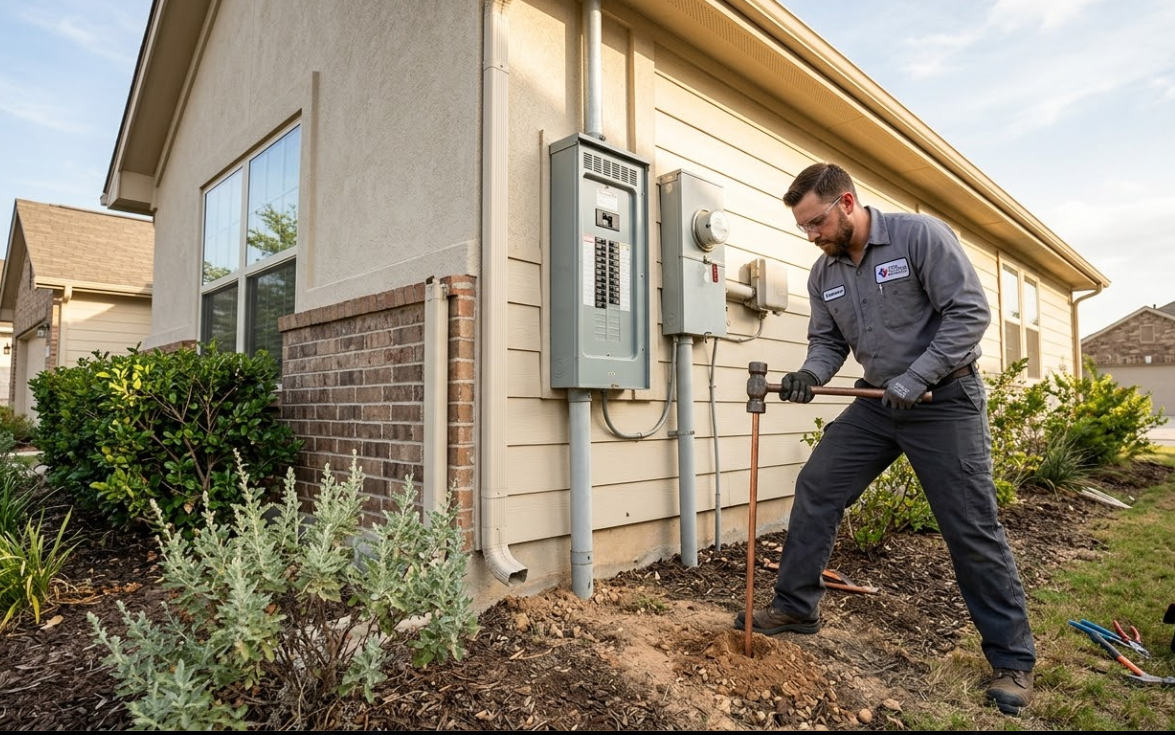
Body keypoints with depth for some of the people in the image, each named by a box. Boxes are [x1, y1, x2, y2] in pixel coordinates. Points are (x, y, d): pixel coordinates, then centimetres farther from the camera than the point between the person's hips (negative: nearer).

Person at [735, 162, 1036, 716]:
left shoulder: (921, 235, -15)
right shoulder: (823, 275, 3)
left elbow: (970, 311, -18)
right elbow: (828, 342, 8)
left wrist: (915, 379, -22)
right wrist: (809, 374, -14)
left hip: (946, 400, -5)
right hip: (877, 403, 6)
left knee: (972, 530, -1)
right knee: (816, 488, 0)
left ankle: (1012, 659, 18)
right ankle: (795, 606, 14)